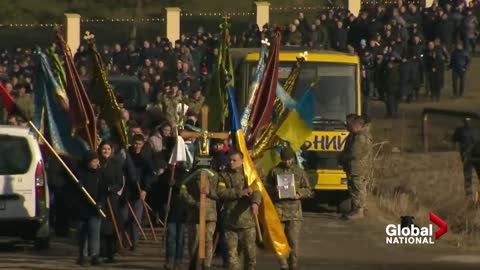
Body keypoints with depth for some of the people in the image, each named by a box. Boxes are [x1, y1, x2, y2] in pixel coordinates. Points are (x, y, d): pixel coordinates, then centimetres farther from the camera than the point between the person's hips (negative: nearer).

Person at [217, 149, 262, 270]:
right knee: (232, 252, 0)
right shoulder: (224, 176, 9)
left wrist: (255, 202, -31)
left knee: (250, 251, 0)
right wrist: (240, 192, -16)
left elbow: (257, 190, -9)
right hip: (230, 220, 1)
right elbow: (221, 192, -7)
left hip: (247, 220, -1)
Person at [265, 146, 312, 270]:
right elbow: (267, 187, 11)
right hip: (278, 208, 0)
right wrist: (274, 189, -10)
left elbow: (308, 190, 11)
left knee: (293, 241, -2)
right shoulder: (274, 171, 7)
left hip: (294, 210, 0)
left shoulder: (300, 172, 8)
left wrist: (299, 194, -10)